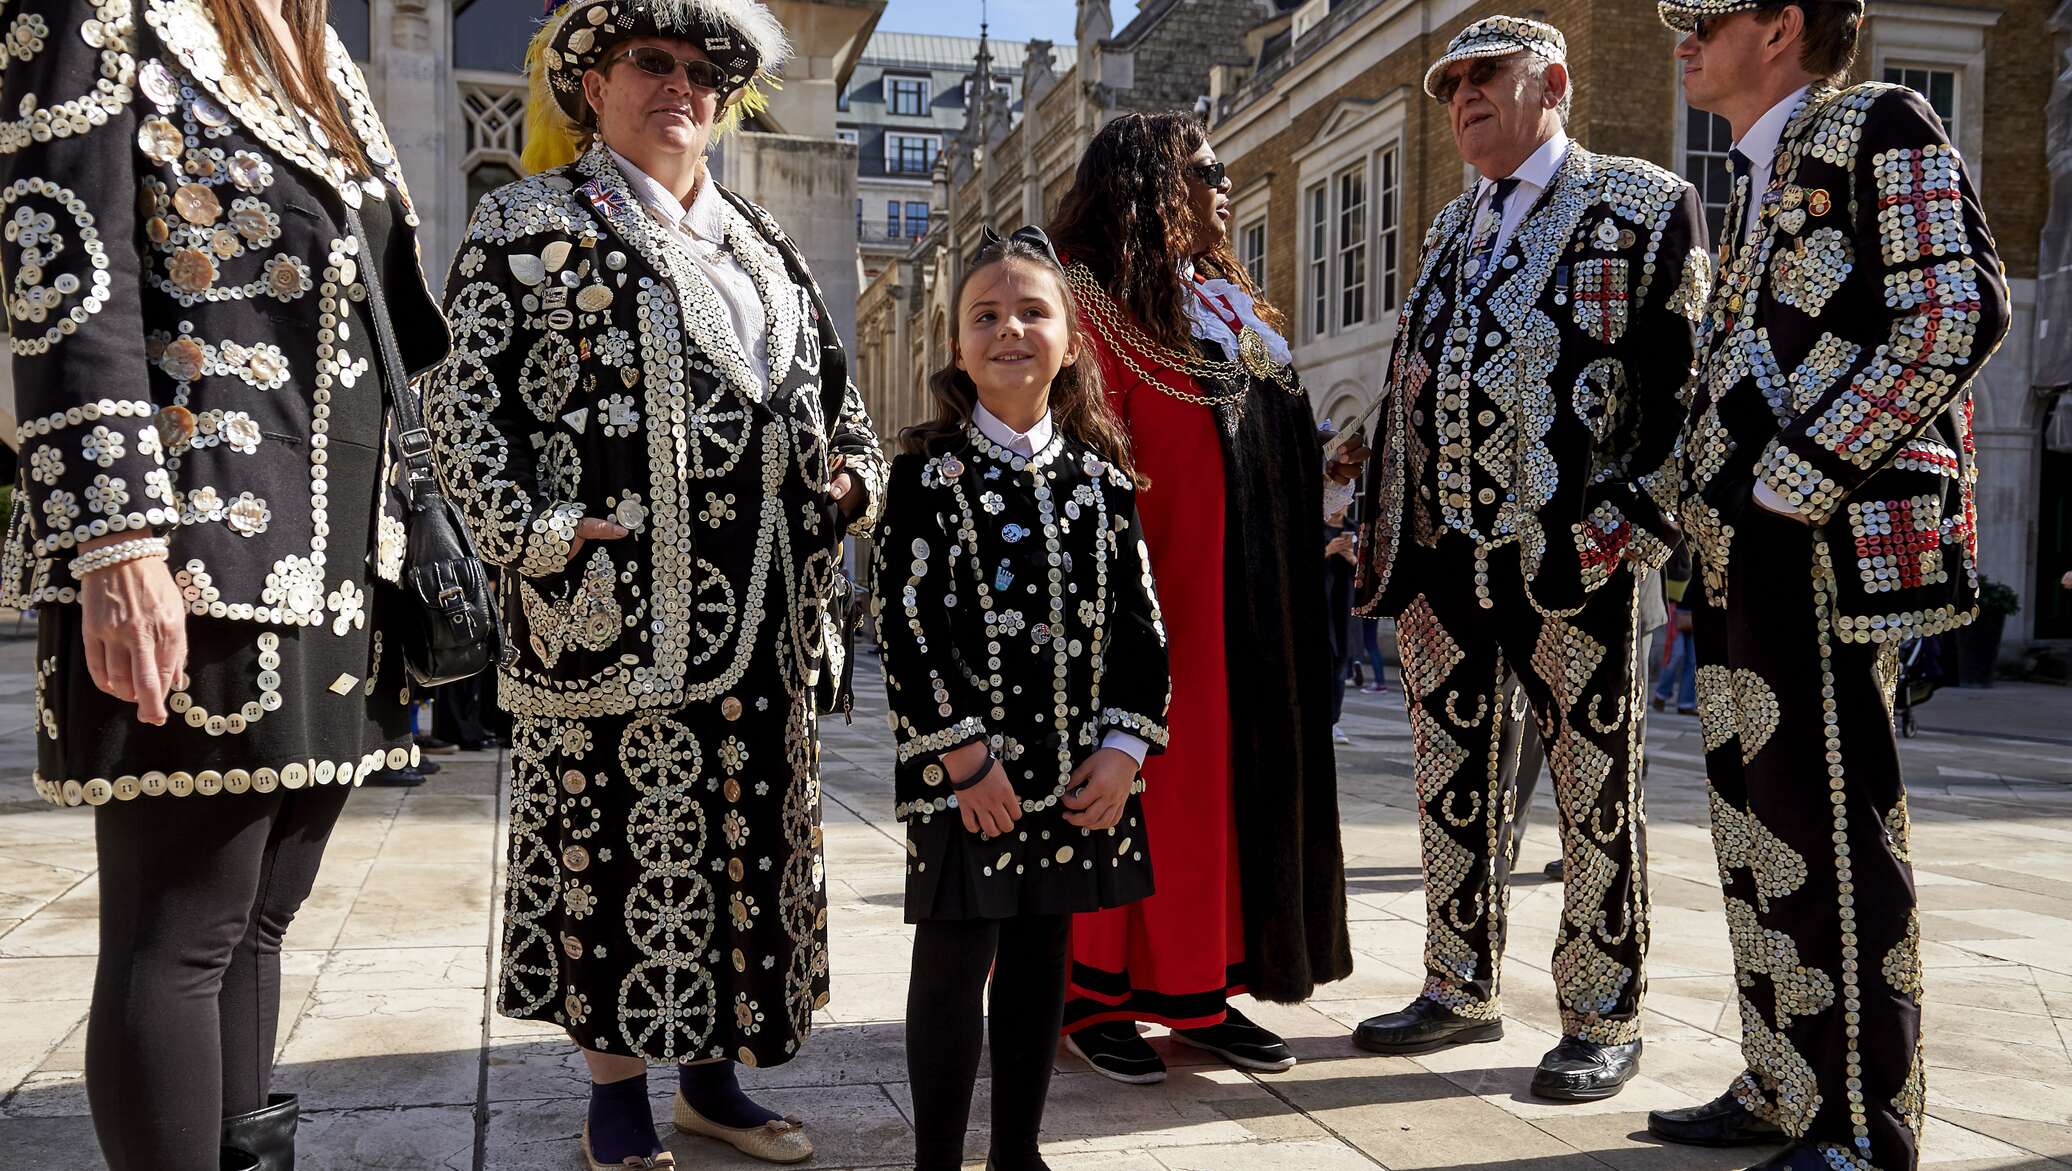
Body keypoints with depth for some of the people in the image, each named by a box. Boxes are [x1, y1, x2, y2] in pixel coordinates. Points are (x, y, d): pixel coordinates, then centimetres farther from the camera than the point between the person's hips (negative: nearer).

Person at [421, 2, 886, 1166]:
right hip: (615, 605, -5)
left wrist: (854, 477, 7)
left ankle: (713, 1072, 24)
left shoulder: (764, 244, 20)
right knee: (617, 844, 1)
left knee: (752, 840, 9)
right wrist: (532, 532, -14)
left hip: (766, 618, 6)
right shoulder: (529, 224, 3)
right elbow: (468, 395, -5)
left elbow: (833, 393, 25)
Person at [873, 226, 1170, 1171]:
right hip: (964, 769, -4)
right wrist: (965, 754, -14)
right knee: (954, 959, 2)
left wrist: (1124, 746, -4)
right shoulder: (929, 473, -4)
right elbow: (906, 622, -10)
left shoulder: (1103, 479, 7)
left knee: (1041, 955, 13)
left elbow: (1139, 621, 6)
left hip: (1082, 772, 4)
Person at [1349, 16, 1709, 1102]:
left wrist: (1632, 522, -15)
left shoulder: (1645, 203, 2)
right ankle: (1461, 992, 26)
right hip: (1442, 562, 6)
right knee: (1452, 787, 12)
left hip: (1571, 560, -6)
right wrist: (1390, 547, 12)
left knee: (1595, 798, 3)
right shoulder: (1449, 228, 20)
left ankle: (1603, 1020, 16)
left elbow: (1686, 377, -5)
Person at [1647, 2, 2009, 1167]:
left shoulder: (1879, 125, -3)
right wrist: (1716, 535, 15)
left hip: (1826, 545, -9)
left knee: (1832, 830, -5)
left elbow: (1959, 313, -14)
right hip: (1748, 555, 9)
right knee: (1760, 825, 12)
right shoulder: (1765, 176, 23)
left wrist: (1791, 486, -17)